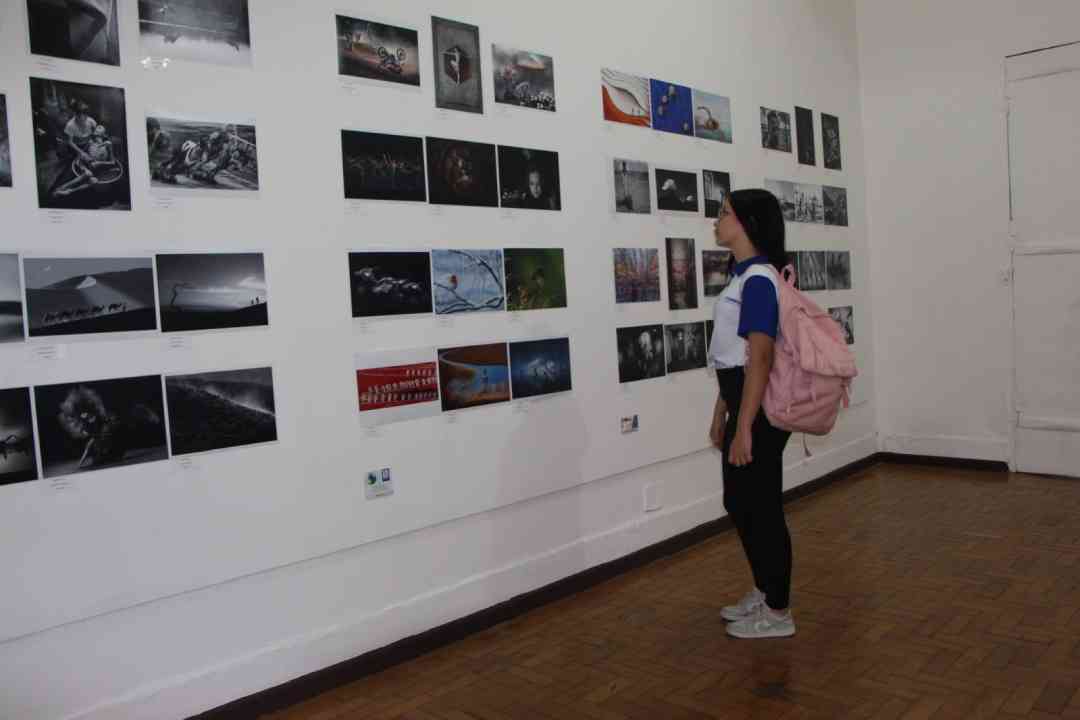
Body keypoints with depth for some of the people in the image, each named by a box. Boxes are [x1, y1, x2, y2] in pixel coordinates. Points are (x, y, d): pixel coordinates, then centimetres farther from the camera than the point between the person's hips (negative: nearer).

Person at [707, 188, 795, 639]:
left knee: (760, 508, 2)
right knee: (739, 503, 18)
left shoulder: (758, 280, -17)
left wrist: (744, 427, -23)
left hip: (759, 410, -10)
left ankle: (778, 613, 17)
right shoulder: (744, 277, 14)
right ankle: (764, 592, 35)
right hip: (743, 403, 10)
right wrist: (721, 413, 19)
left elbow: (759, 358, -23)